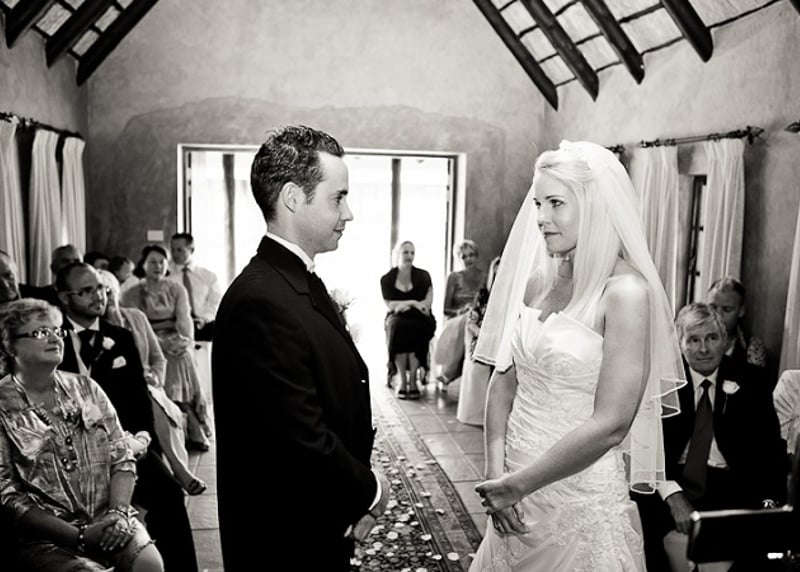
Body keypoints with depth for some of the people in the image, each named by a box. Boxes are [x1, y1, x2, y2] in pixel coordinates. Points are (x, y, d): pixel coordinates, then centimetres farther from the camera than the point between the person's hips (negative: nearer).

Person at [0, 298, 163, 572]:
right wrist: (79, 536, -14)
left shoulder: (86, 388, 9)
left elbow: (122, 457, 8)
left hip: (108, 520, 3)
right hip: (44, 536, -2)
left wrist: (119, 512, -10)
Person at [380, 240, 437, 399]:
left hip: (420, 320, 0)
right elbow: (389, 306, -2)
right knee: (398, 326, -36)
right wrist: (413, 303, -9)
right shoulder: (387, 279, 8)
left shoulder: (423, 276, 9)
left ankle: (412, 379, -31)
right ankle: (402, 380, -33)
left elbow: (426, 304, -1)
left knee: (414, 328, -36)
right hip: (397, 319, 0)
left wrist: (405, 305, -11)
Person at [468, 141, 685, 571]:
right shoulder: (537, 281, 2)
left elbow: (609, 424, -21)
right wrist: (496, 473, -6)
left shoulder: (626, 290, -17)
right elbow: (503, 382, 5)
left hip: (582, 498, -5)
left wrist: (518, 485, -14)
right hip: (518, 494, 6)